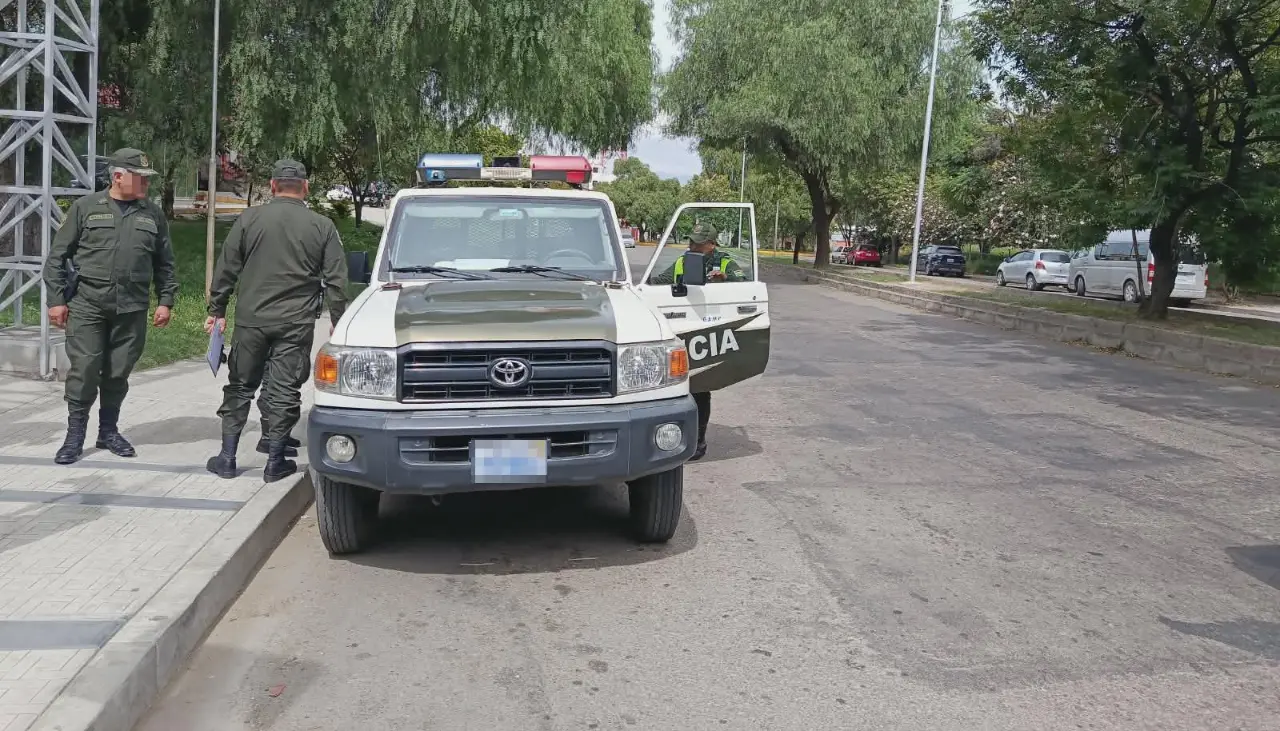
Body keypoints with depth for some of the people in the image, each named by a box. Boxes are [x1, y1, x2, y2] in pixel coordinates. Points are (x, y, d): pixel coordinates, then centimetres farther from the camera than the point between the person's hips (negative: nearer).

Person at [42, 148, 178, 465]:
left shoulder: (153, 214, 8)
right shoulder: (85, 207, 1)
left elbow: (165, 264, 13)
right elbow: (58, 256, 2)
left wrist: (166, 301, 6)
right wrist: (56, 299, -3)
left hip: (132, 308, 2)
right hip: (86, 305, -2)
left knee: (118, 373, 8)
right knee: (84, 370, -3)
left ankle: (109, 431, 23)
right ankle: (75, 435, 10)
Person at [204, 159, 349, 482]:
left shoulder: (249, 219, 0)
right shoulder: (323, 226, 0)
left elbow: (226, 270, 3)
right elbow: (336, 280, 2)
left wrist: (217, 310, 12)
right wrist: (337, 321, 10)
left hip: (250, 321, 1)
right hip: (297, 324, -1)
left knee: (239, 387, 12)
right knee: (284, 391, 5)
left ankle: (226, 458, 17)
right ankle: (275, 462, 10)